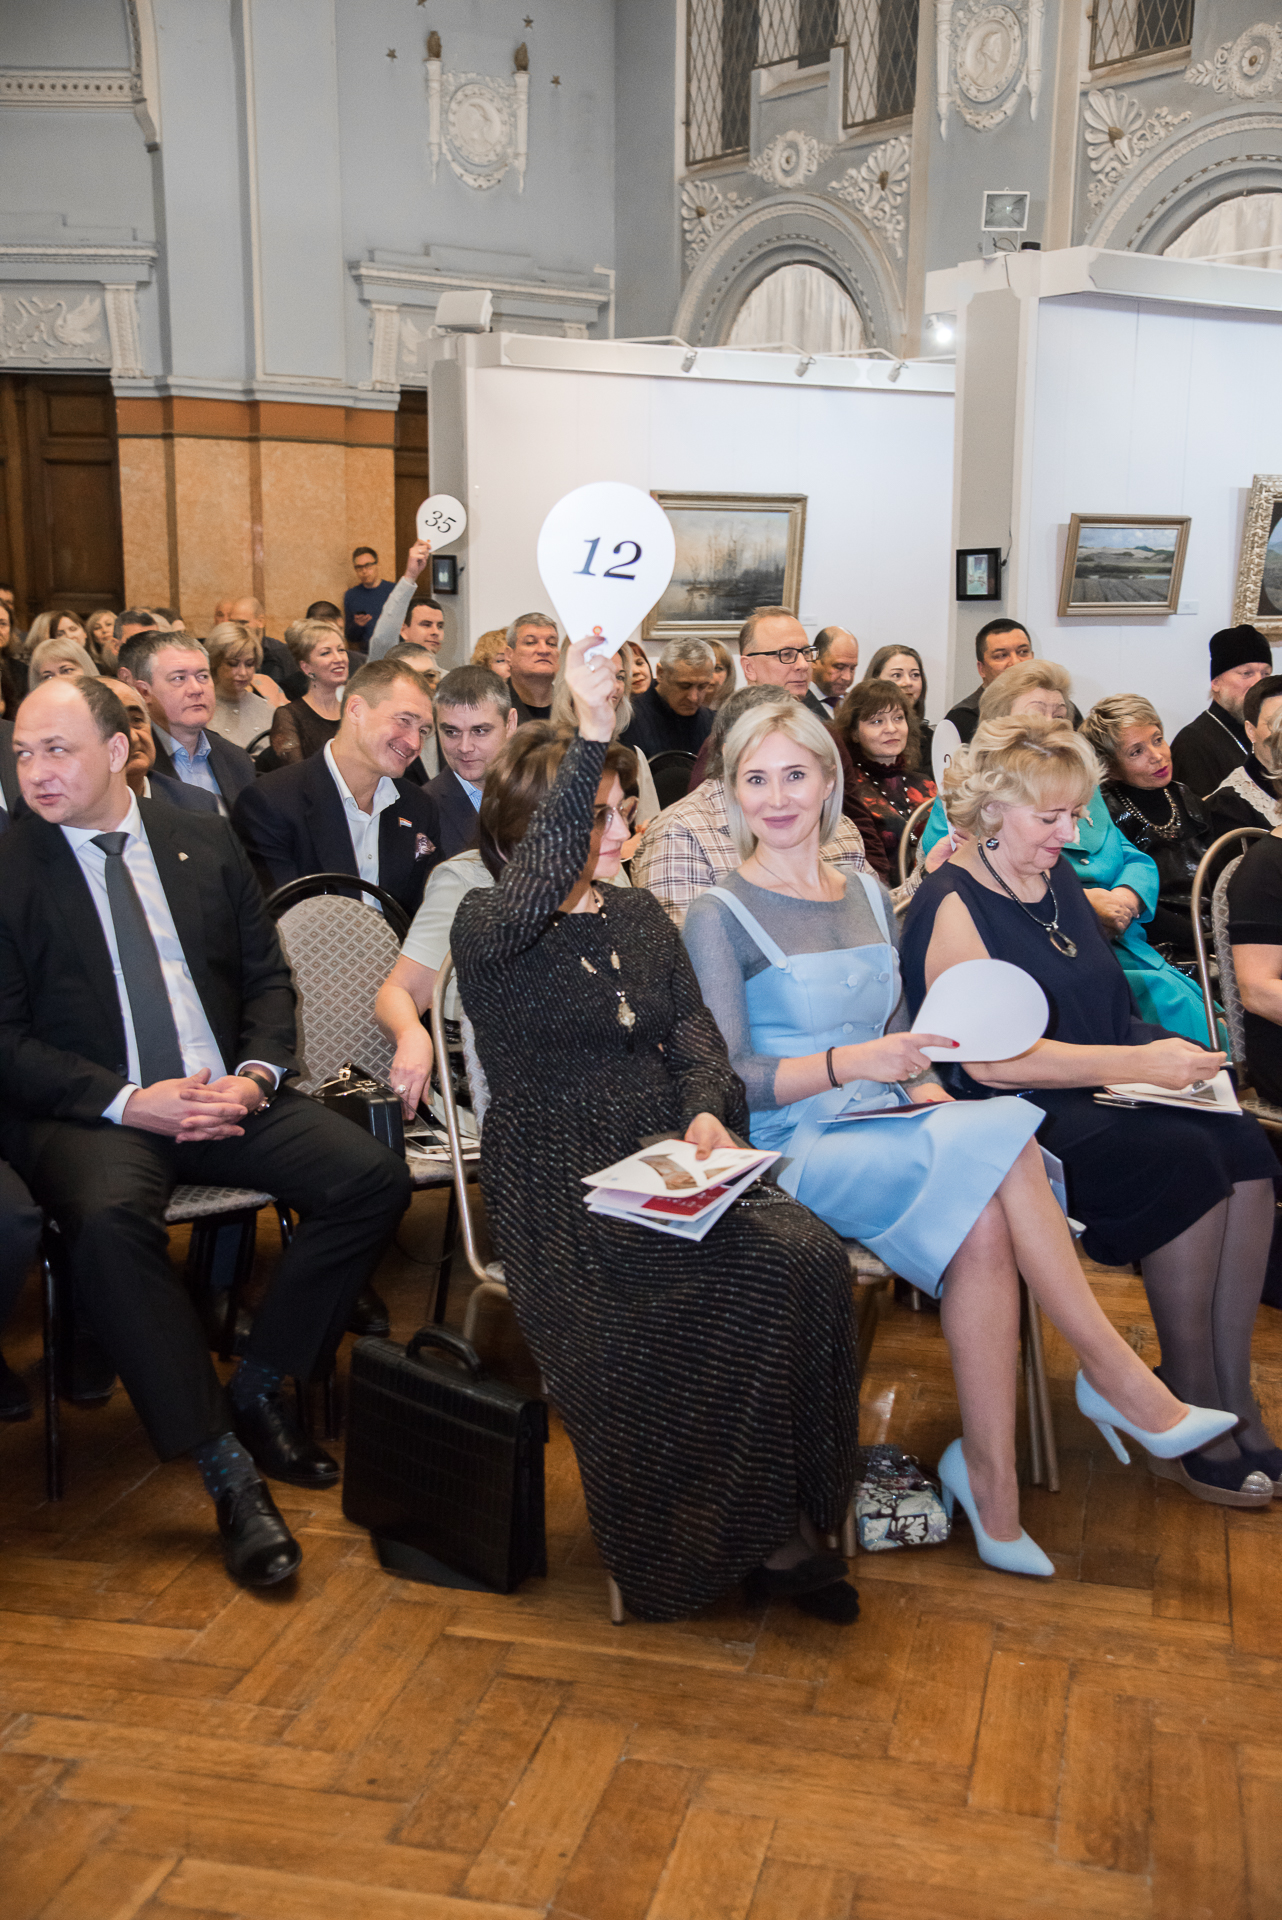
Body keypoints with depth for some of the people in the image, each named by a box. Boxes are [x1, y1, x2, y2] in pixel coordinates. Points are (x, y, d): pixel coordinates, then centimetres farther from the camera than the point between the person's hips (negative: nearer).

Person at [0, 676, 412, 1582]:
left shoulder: (203, 842, 12)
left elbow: (267, 973, 14)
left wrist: (257, 1074, -6)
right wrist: (125, 1101, -16)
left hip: (226, 1094, 4)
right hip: (88, 1112, -3)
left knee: (375, 1178, -18)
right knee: (108, 1218, -36)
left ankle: (260, 1387, 0)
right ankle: (228, 1468, -25)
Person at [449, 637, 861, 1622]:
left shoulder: (639, 915, 18)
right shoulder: (487, 924, -2)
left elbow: (693, 1026, 11)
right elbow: (537, 889, -26)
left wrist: (707, 1109, -11)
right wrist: (590, 739, -37)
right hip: (561, 1188, -5)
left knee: (807, 1255, -24)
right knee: (734, 1283, -30)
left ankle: (784, 1523, -12)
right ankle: (703, 1541, -11)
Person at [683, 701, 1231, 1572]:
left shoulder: (869, 897, 17)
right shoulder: (721, 916, -1)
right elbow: (728, 1078, -9)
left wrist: (929, 1092, -2)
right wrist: (849, 1062, -23)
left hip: (888, 1130, 5)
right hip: (793, 1147, -5)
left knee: (983, 1223, -30)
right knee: (1002, 1144, -29)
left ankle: (989, 1469, -22)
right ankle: (1119, 1373, -19)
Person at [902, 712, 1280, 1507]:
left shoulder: (1057, 876, 15)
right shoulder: (952, 904, -10)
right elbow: (988, 1060, -19)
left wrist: (1166, 1056, 4)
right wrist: (1135, 1063, -19)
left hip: (1097, 1092, 7)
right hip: (1022, 1120, -7)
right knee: (1185, 1157, -27)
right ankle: (1188, 1409, -13)